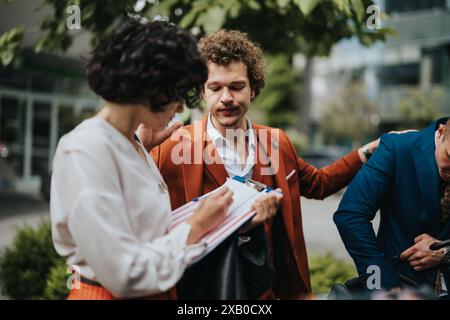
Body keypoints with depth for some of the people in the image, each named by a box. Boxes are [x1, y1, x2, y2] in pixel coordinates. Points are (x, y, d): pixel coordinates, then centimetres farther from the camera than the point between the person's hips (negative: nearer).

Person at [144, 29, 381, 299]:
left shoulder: (277, 143, 1)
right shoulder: (172, 147, -14)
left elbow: (318, 183, 17)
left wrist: (368, 152, 8)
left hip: (269, 289, 4)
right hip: (202, 290, -4)